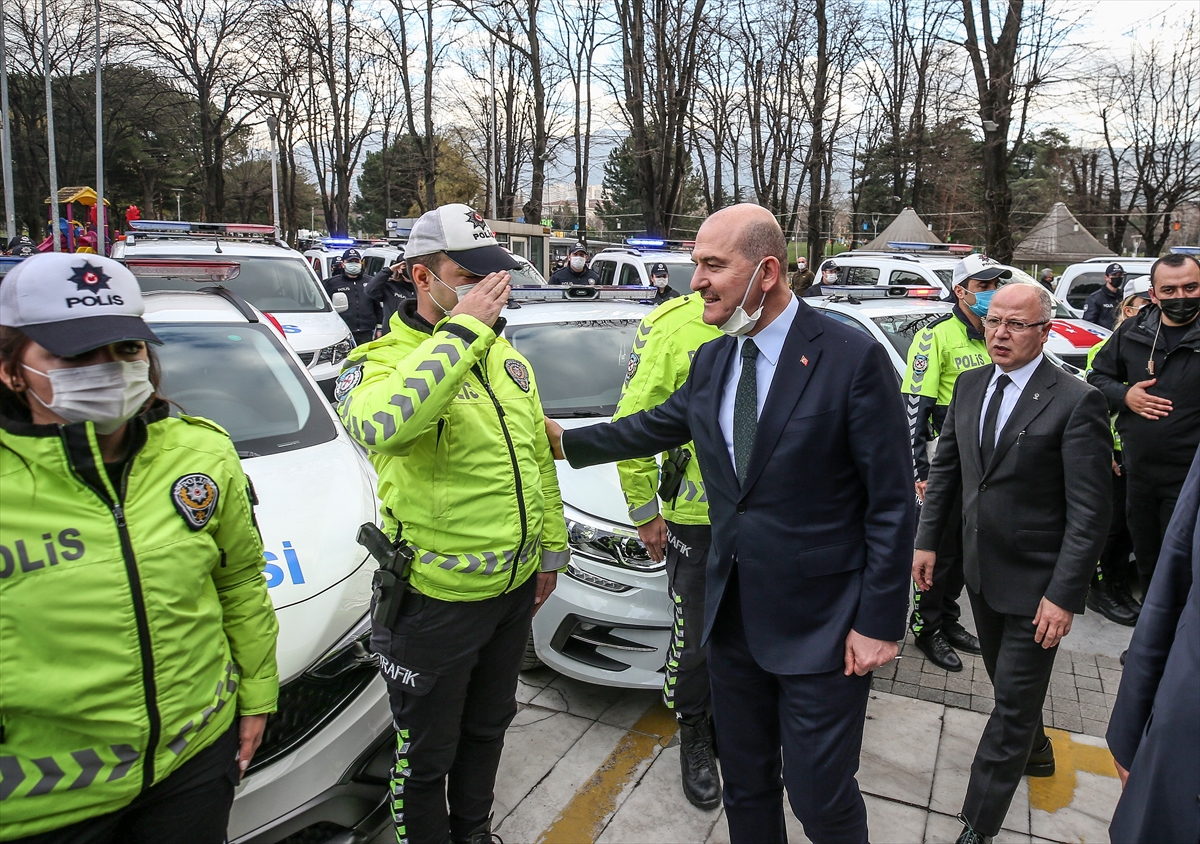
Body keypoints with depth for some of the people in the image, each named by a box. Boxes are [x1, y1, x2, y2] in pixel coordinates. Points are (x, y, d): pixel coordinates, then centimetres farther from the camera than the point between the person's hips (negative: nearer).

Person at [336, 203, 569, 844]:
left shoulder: (506, 356, 6)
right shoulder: (379, 361, -15)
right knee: (428, 750, 14)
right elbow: (379, 424, -41)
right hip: (438, 597, -6)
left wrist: (551, 548, 15)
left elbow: (539, 457, 14)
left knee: (488, 726, 27)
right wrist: (464, 328, -34)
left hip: (515, 583, 7)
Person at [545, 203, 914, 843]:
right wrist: (566, 441, 25)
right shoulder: (710, 362, 5)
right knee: (745, 784, 22)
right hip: (733, 615, 6)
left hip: (820, 624, -6)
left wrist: (879, 623, -13)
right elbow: (656, 426, 21)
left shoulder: (853, 358, -16)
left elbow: (892, 502, -14)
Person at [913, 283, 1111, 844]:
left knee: (1013, 704, 4)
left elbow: (1089, 512, -17)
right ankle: (1035, 753, 52)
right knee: (1005, 681, 25)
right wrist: (927, 540, 5)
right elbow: (945, 467, 9)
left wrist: (1064, 595, -20)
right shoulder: (970, 385, 2)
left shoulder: (1076, 402, -17)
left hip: (1034, 582, -6)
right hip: (981, 569, 6)